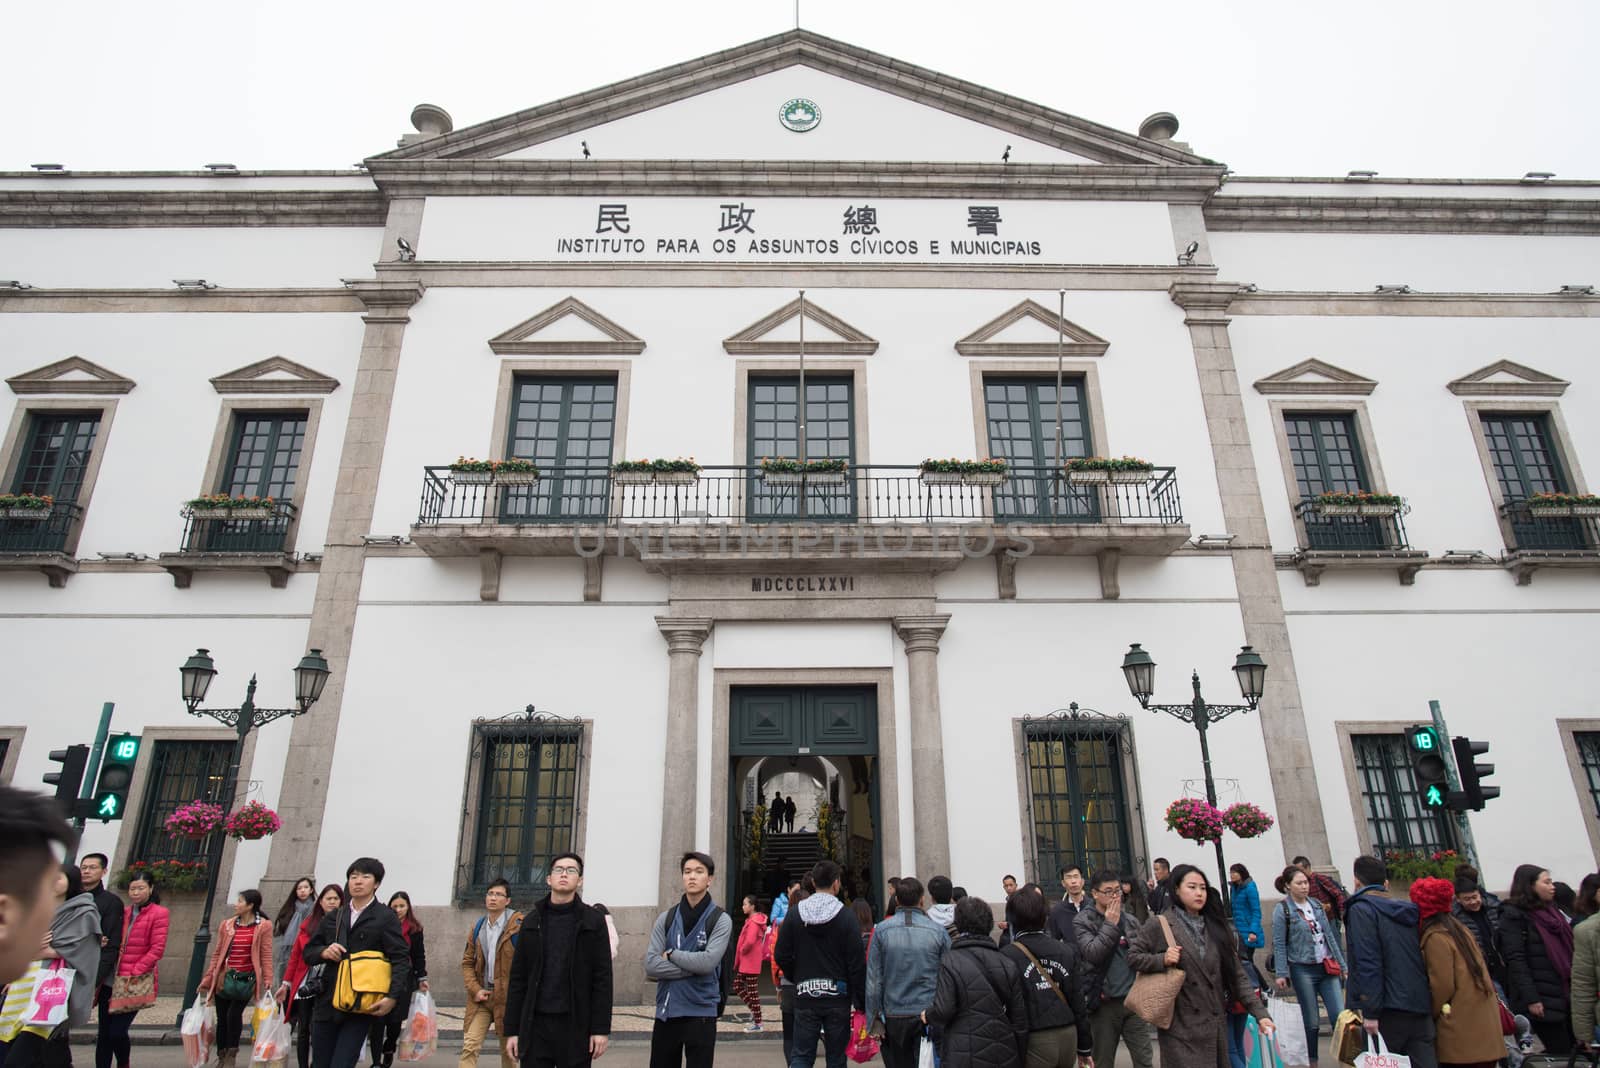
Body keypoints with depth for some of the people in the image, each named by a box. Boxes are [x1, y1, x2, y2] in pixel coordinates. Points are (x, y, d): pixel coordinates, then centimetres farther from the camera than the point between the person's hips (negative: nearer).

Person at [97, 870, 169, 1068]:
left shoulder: (159, 913, -4)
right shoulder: (124, 913, 14)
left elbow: (157, 949, -9)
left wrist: (134, 972, -14)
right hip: (114, 980, 6)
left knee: (117, 1031, -7)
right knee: (104, 1033, 4)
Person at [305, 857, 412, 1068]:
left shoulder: (386, 917, -2)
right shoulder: (334, 918, 15)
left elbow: (401, 959, -8)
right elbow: (308, 951, 20)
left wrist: (393, 997, -21)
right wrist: (324, 952, -4)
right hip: (326, 1003, 5)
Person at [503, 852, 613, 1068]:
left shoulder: (593, 921, 1)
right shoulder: (531, 921, 9)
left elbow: (602, 978, -3)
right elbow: (518, 978, 7)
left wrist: (601, 1029, -9)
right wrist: (512, 1029, 2)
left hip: (576, 1025, -2)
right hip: (535, 1024, 2)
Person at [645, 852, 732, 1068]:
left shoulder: (720, 919, -4)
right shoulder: (666, 918, 5)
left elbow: (708, 962, -18)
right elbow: (650, 965, -6)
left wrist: (671, 954, -9)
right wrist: (692, 968, -13)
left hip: (701, 1012, -3)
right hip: (666, 1011, 3)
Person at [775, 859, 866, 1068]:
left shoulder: (794, 914, 0)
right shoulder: (846, 917, -9)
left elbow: (782, 956, 0)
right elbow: (857, 963, -9)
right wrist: (862, 1003, -1)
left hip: (805, 996, 1)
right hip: (838, 995, -1)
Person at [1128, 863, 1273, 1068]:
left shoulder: (1216, 926, 9)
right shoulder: (1159, 925, -4)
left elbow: (1237, 975, 7)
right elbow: (1133, 957, -2)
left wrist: (1260, 1013, -2)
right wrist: (1162, 960, -17)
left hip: (1216, 1025, 4)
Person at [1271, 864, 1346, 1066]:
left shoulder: (1317, 905, 9)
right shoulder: (1282, 910, -7)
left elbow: (1329, 936, 14)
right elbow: (1279, 944, -8)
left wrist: (1342, 964, 12)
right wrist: (1281, 973, -12)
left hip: (1327, 967, 4)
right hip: (1303, 970, -4)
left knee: (1340, 1016, -4)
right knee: (1311, 1021, 4)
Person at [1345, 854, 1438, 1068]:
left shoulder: (1361, 909, -6)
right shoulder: (1408, 912, 16)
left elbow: (1368, 963, -15)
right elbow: (1422, 957, 18)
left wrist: (1370, 1012, -15)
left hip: (1390, 1011, -6)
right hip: (1421, 1008, 6)